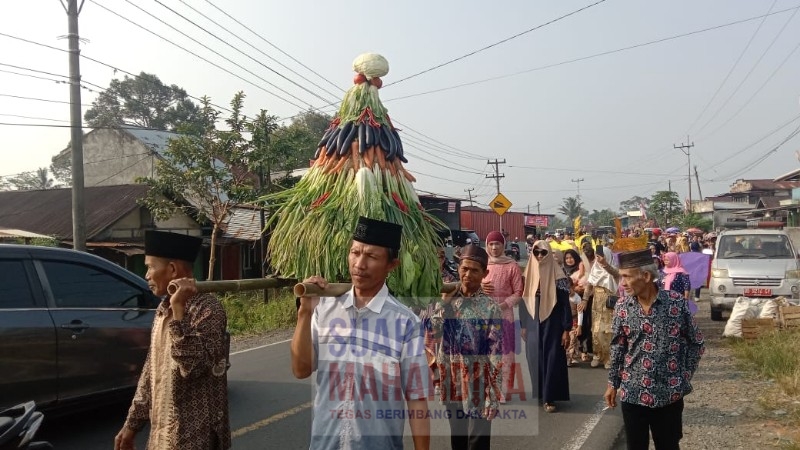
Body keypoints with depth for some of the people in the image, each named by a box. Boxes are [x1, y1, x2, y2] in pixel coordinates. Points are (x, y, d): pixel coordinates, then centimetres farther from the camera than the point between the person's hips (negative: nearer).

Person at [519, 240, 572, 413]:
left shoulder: (557, 275, -7)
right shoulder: (528, 274, 4)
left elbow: (565, 303, -7)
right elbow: (523, 301, 9)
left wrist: (566, 329, -10)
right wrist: (523, 325, 8)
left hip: (552, 325, -3)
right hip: (533, 325, 3)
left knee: (552, 359, -1)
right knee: (534, 359, 7)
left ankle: (549, 397, 8)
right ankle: (537, 394, 20)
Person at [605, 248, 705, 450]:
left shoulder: (676, 302, -10)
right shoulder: (622, 307, -3)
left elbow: (696, 342, 2)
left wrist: (685, 376, -1)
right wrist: (613, 383, 9)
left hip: (669, 393, -2)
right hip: (632, 393, 2)